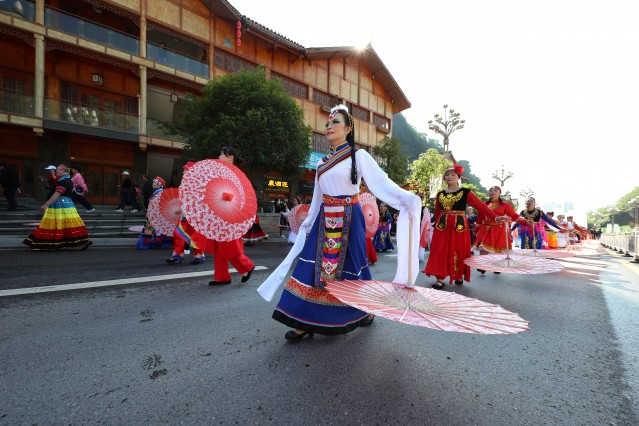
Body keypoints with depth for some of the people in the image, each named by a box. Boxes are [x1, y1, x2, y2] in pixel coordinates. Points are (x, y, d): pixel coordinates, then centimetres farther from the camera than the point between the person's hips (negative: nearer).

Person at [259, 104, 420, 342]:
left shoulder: (359, 156, -4)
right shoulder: (323, 162, 13)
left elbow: (381, 181, -17)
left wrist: (406, 198, -34)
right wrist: (307, 223, 20)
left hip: (348, 219, -5)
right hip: (324, 219, 6)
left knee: (350, 266, 4)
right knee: (314, 264, 1)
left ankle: (366, 310, 31)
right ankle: (305, 321, 11)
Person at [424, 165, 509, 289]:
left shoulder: (466, 192, -1)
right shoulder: (440, 194, 10)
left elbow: (480, 205, -10)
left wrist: (494, 217, -20)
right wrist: (436, 225, 10)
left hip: (459, 226, -2)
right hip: (442, 226, 3)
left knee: (459, 252, 5)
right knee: (441, 252, -1)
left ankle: (459, 276, 25)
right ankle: (440, 279, 4)